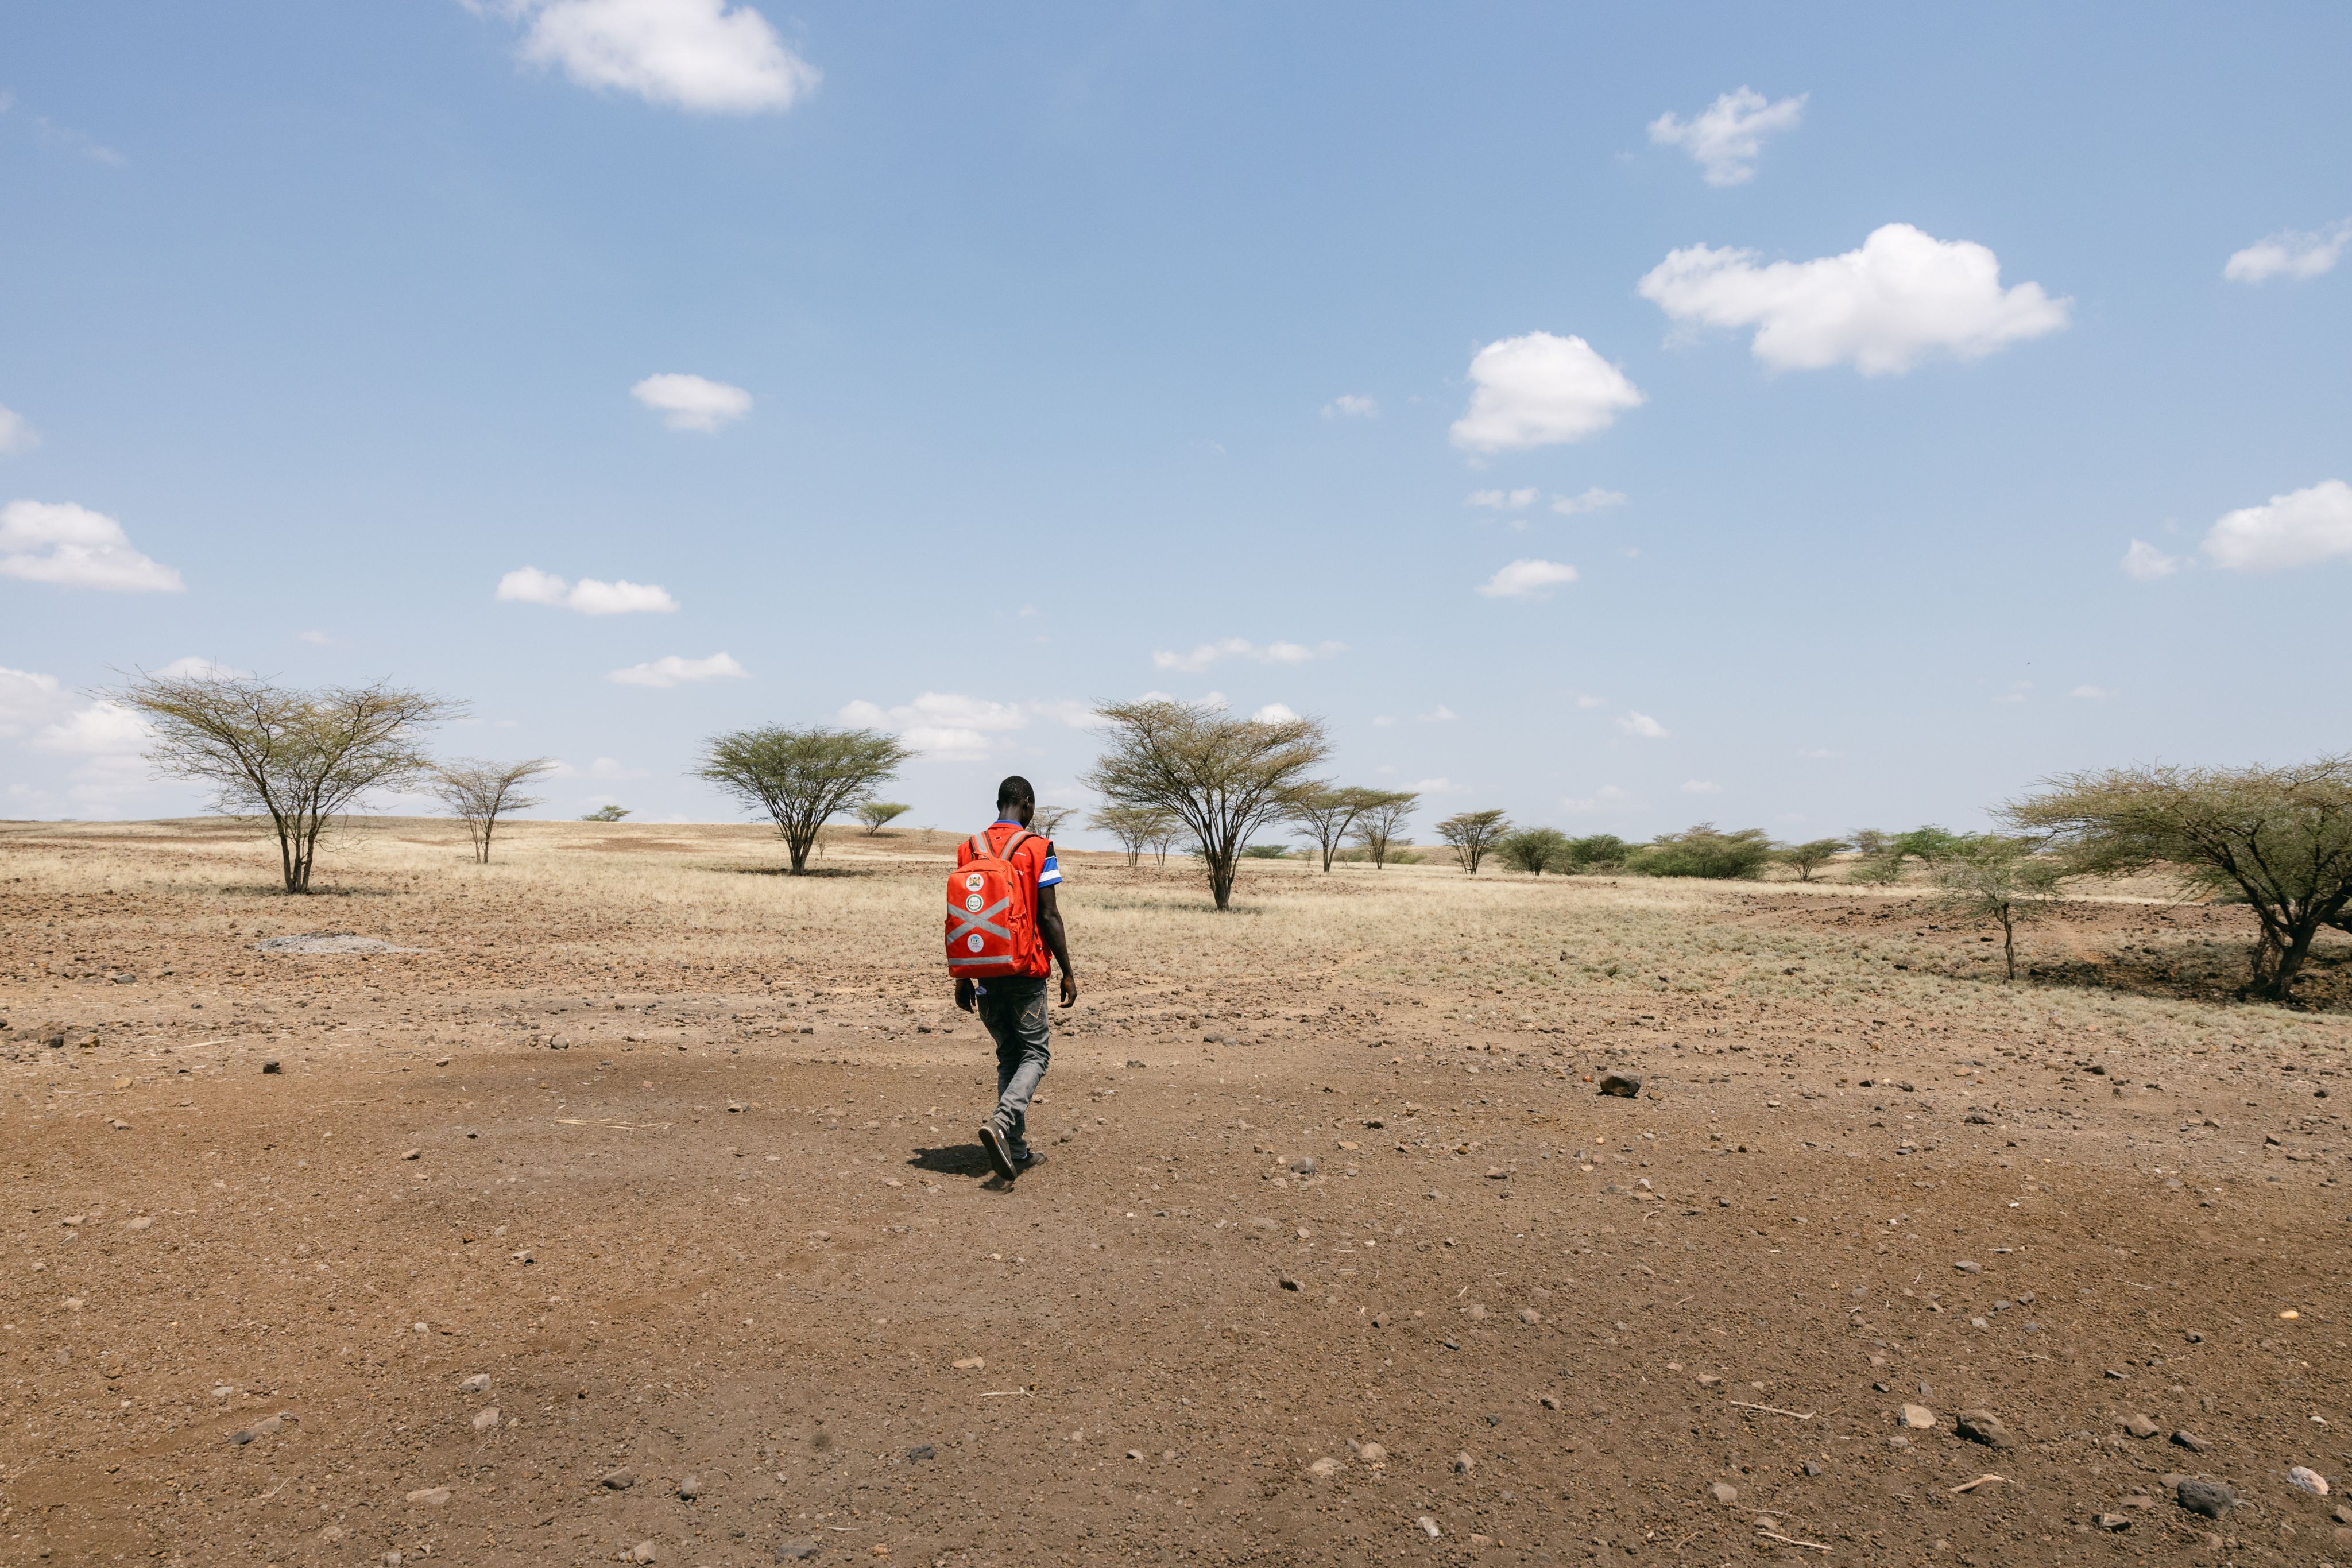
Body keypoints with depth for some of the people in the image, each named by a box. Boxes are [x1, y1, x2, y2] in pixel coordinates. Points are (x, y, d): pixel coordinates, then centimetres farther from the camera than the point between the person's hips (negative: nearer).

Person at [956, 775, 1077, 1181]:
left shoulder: (969, 850, 6)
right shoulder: (1038, 849, -8)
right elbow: (1049, 917, -11)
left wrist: (963, 979, 13)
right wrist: (1068, 972, -3)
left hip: (984, 971, 5)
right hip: (1026, 969, -5)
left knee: (1008, 1055, 14)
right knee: (1035, 1054, 5)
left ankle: (1017, 1151, 14)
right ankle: (1000, 1122, -19)